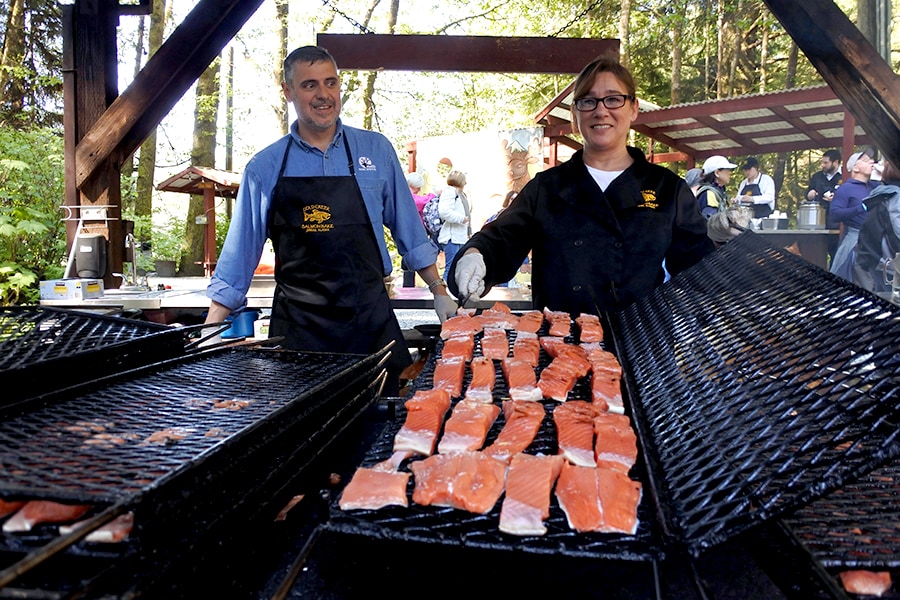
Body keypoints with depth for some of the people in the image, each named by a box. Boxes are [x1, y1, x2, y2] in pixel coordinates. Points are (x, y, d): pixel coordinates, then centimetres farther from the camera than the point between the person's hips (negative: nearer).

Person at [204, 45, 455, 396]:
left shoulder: (376, 150, 6)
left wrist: (439, 292, 8)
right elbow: (240, 254, 7)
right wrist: (210, 331, 3)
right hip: (297, 325, 0)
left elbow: (410, 232, 12)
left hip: (370, 319, 1)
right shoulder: (264, 168, 4)